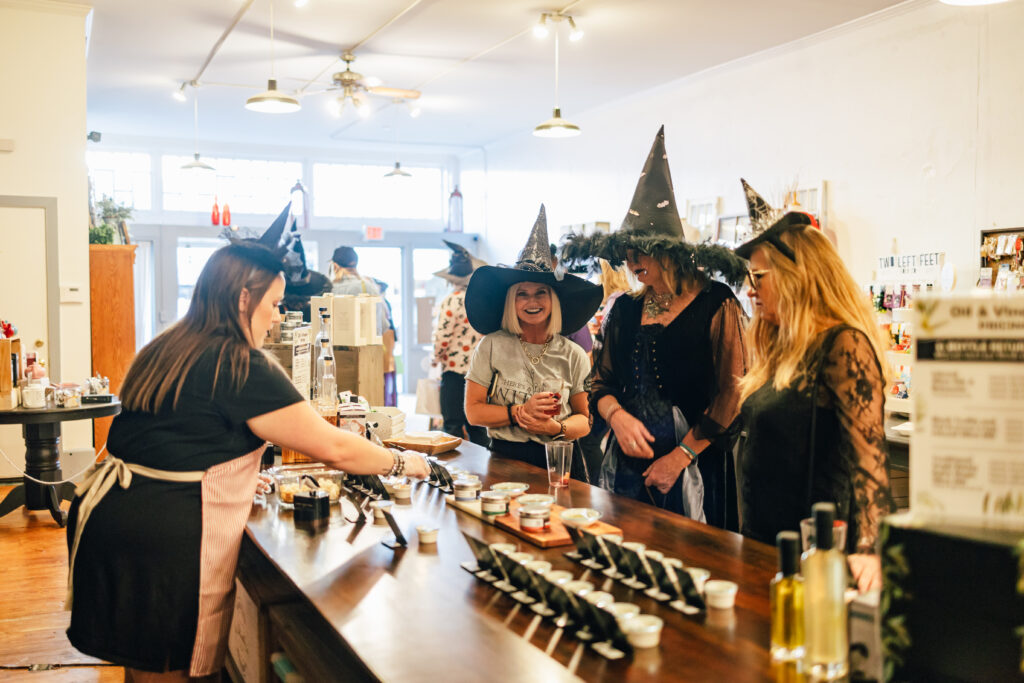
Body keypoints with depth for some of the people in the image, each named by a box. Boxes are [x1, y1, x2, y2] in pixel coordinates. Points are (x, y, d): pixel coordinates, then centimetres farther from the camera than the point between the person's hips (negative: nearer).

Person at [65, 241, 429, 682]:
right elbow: (333, 448, -12)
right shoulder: (241, 365, -14)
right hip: (166, 539, -8)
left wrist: (241, 476, 23)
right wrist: (401, 462, 2)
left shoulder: (166, 349, 11)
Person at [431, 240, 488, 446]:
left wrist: (436, 358, 3)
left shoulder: (451, 301, -14)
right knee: (478, 427, 13)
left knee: (453, 426, 1)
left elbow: (442, 337, -14)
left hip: (455, 369, -6)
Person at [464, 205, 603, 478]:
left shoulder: (573, 355, 5)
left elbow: (585, 419, 9)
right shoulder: (491, 346, 1)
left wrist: (556, 428, -11)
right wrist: (520, 412, -12)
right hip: (505, 459, -1)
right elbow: (473, 410, 1)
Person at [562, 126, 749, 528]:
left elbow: (730, 392, -10)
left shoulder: (715, 304, -7)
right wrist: (618, 416, -9)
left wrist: (680, 457, -12)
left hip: (695, 466, -4)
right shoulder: (625, 309, 9)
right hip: (627, 465, 5)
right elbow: (602, 381, 12)